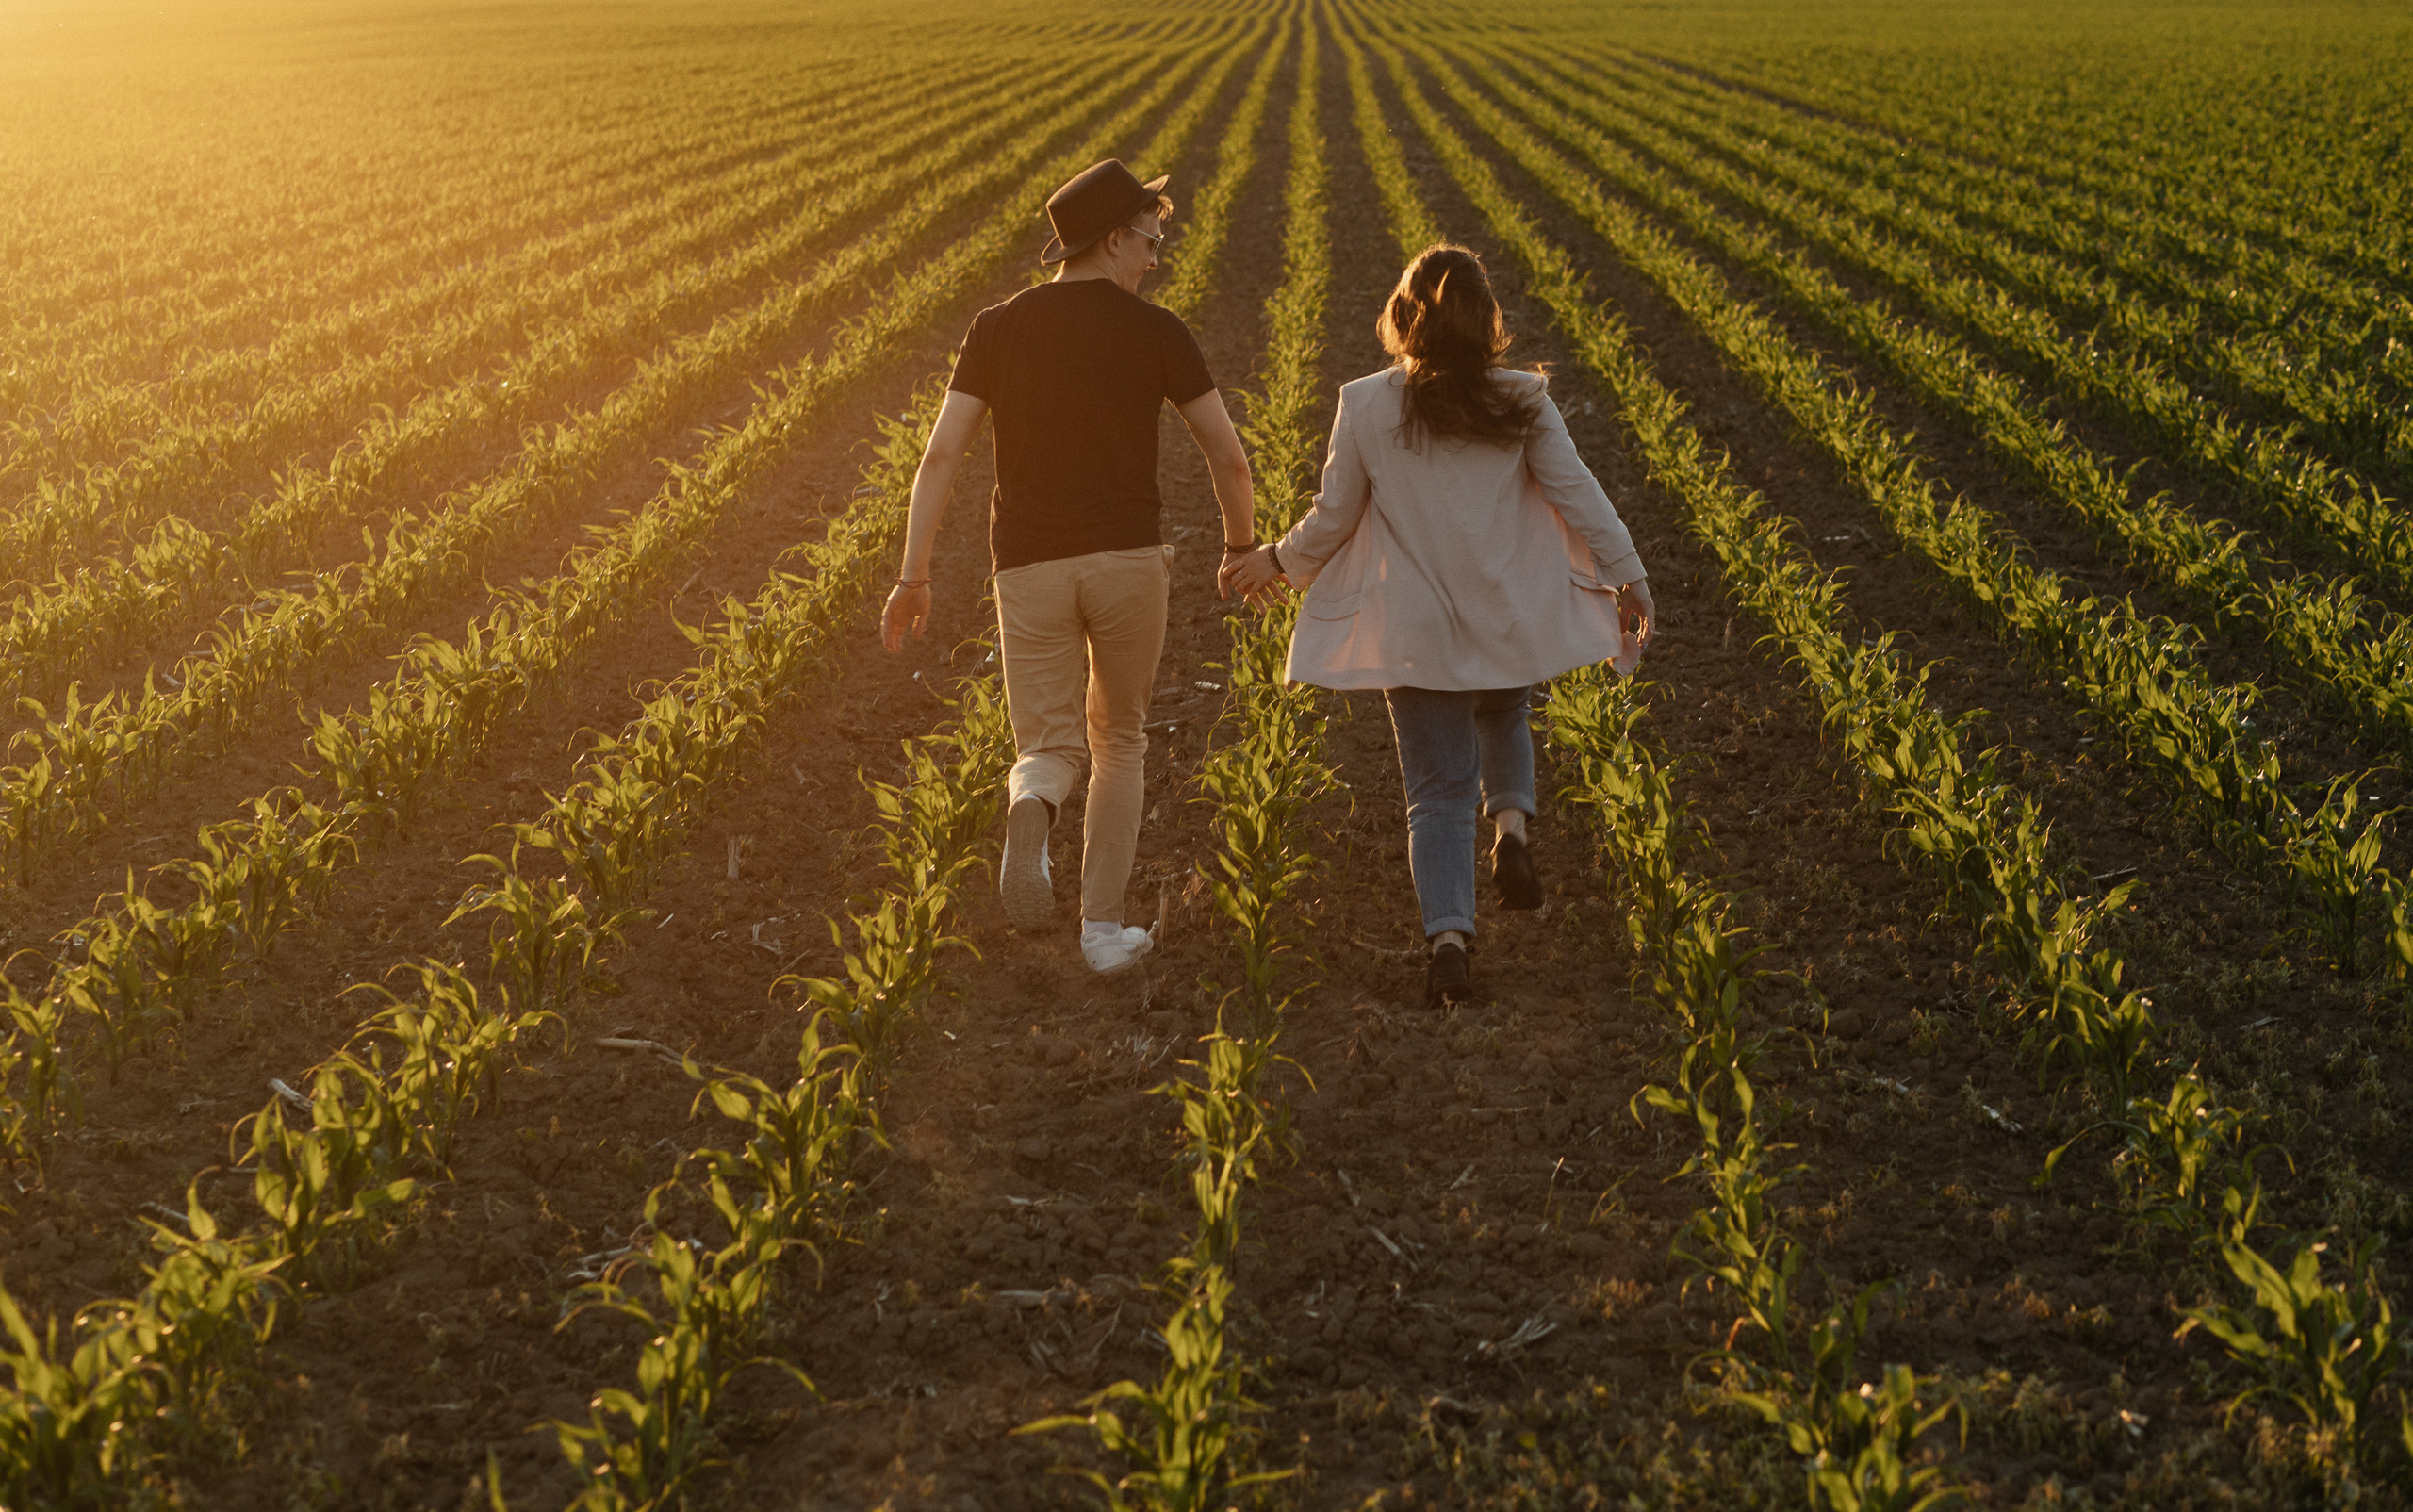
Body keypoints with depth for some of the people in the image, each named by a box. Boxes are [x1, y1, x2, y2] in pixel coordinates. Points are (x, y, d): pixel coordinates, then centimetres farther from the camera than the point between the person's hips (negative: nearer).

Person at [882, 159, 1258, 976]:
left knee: (1050, 752, 8)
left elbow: (940, 457, -2)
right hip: (1128, 558, 0)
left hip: (1030, 567, 1)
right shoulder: (1157, 331, 0)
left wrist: (913, 578, 2)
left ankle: (1030, 812, -31)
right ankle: (1104, 925, 15)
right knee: (1119, 737, 21)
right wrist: (1241, 548, 19)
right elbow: (1227, 455, 2)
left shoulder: (997, 328, 4)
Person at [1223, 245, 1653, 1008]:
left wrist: (1277, 562, 18)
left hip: (1415, 632, -1)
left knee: (1439, 788, 5)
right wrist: (1628, 575, 6)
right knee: (1502, 716, 32)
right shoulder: (1521, 403, -5)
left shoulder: (1366, 407, -6)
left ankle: (1448, 937, -13)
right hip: (1508, 621, 1)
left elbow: (1333, 517, 1)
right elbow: (1577, 494, -4)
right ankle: (1511, 823, 5)